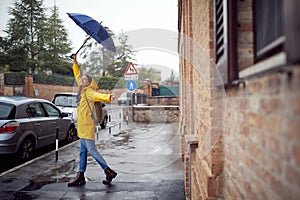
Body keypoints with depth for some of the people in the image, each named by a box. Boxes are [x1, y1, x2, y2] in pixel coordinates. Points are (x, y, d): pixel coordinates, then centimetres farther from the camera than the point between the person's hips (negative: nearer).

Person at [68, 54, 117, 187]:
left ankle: (109, 172, 0)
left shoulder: (89, 92, -11)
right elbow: (77, 76, 27)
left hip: (87, 125, -9)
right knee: (83, 151, 12)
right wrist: (75, 63, 31)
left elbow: (98, 95, -32)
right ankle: (80, 176, 20)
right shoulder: (83, 90, 14)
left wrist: (108, 97, -52)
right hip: (82, 125, 9)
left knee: (91, 150, -9)